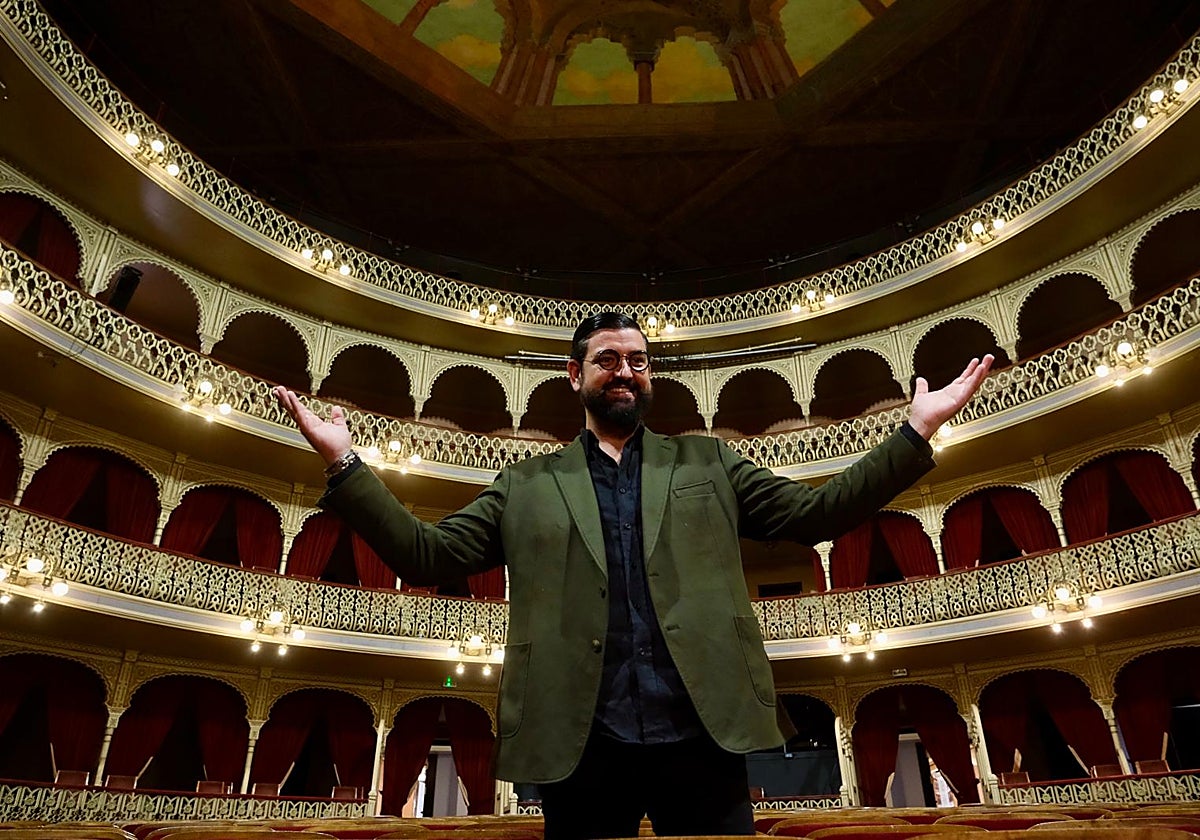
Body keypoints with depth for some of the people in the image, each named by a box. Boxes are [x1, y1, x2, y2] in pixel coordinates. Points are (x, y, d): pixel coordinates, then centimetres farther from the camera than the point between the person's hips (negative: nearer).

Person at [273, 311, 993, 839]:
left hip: (703, 735, 1)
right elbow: (428, 555, 7)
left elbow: (815, 513, 9)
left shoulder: (709, 464, 14)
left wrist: (917, 432, 1)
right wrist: (345, 463, -3)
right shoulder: (527, 486, 12)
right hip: (579, 747, 0)